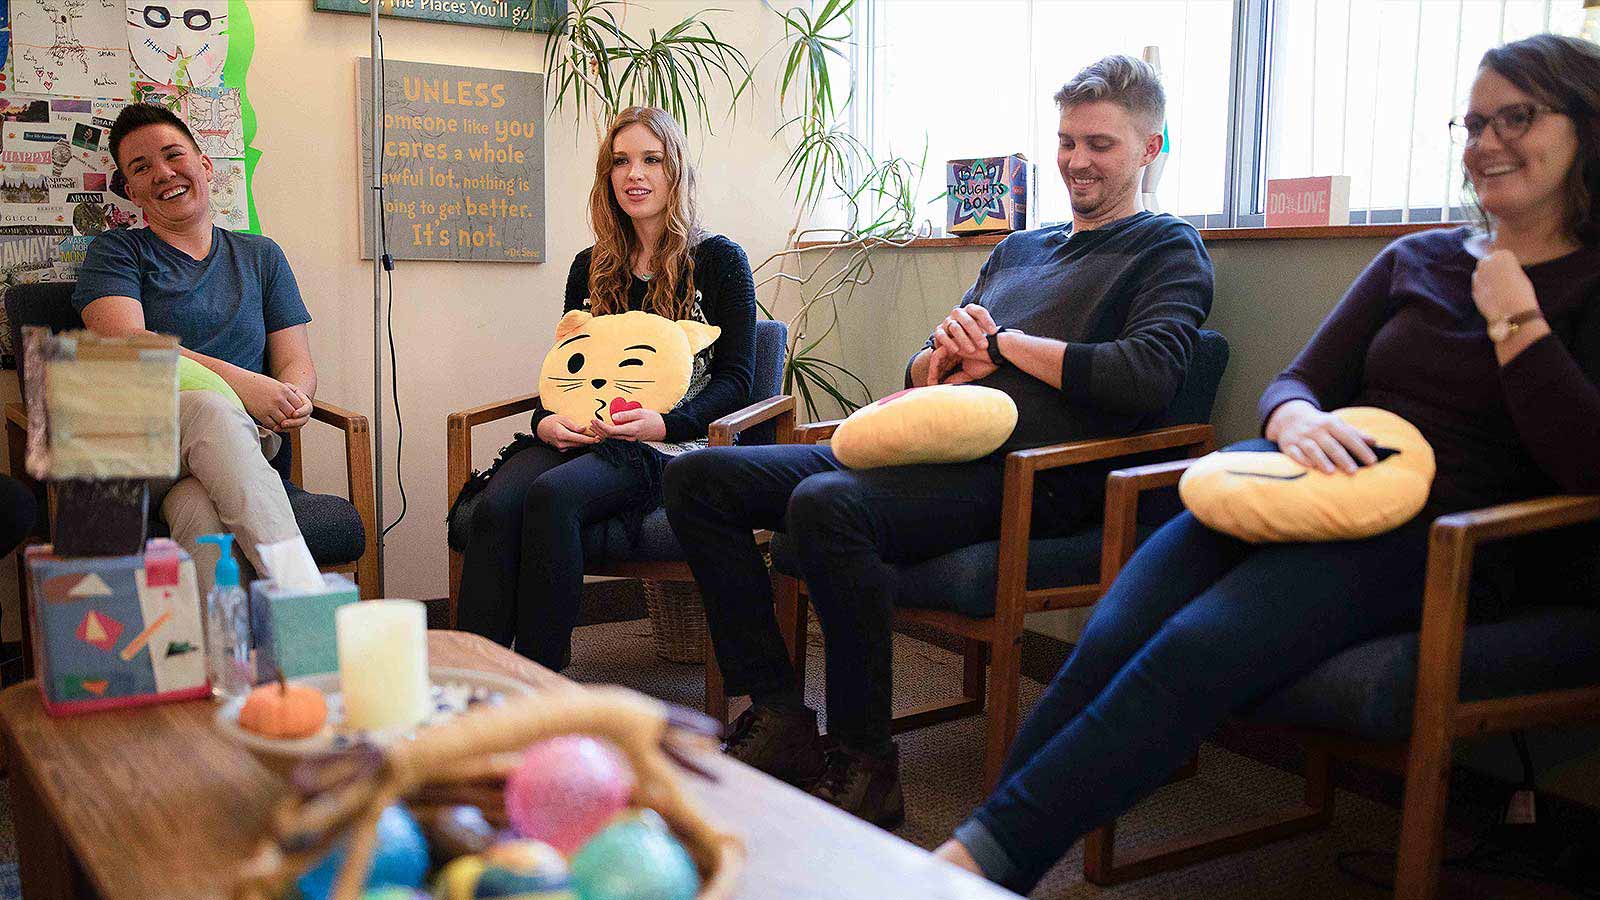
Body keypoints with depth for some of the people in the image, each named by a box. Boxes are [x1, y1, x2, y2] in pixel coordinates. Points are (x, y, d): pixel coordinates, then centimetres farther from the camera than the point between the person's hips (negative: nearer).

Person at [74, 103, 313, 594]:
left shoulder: (261, 255, 22)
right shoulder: (115, 252, 13)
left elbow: (297, 363, 15)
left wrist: (292, 398, -13)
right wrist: (238, 382, -21)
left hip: (243, 436, 2)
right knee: (211, 407, -38)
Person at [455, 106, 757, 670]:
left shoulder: (719, 260, 6)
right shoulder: (589, 268, 21)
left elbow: (735, 378, 1)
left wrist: (662, 423, -16)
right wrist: (547, 421, -1)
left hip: (669, 446, -4)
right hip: (584, 436, 4)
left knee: (552, 495, -34)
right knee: (496, 504, -28)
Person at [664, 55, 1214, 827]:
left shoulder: (1169, 251, 9)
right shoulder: (1017, 251, 29)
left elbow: (1148, 376, -12)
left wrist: (1005, 341, -3)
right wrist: (947, 349, 2)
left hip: (1021, 475, -8)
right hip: (925, 453, 8)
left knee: (827, 503, -36)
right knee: (698, 477, -4)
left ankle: (864, 767, -20)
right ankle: (777, 718, -5)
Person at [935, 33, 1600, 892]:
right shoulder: (1415, 260, 21)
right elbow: (1299, 380, 15)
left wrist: (1514, 317, -4)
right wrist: (1296, 419, -9)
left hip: (1429, 539, -4)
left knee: (1194, 653, -32)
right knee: (1108, 641, -23)